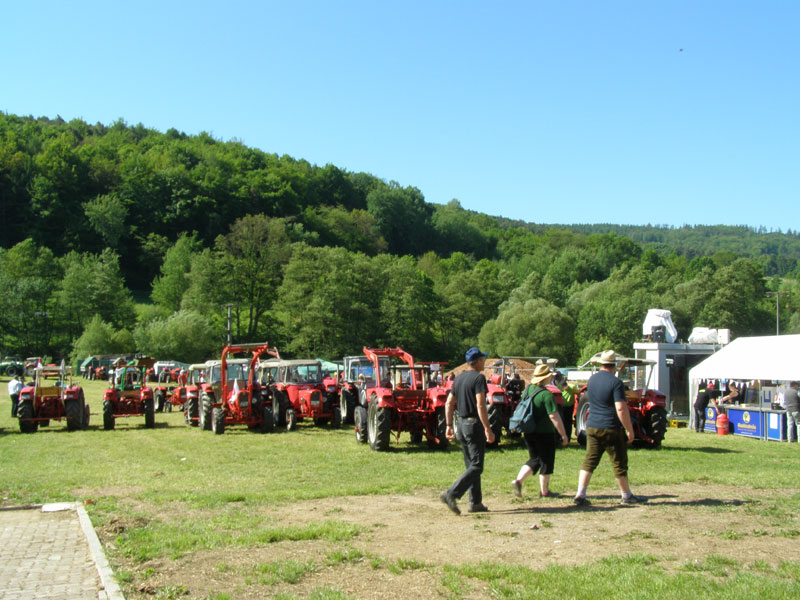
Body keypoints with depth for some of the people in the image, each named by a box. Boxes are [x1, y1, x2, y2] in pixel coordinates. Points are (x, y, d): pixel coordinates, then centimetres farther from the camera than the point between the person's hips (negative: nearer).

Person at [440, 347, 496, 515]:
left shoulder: (459, 378, 12)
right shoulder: (478, 378, -12)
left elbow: (449, 403, 12)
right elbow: (480, 405, -20)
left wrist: (449, 426, 15)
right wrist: (488, 429, -19)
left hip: (461, 424, 8)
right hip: (474, 424, -8)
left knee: (471, 465, 14)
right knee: (476, 466, -6)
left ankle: (475, 502, 16)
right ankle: (451, 494, -18)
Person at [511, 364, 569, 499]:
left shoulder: (528, 389, 6)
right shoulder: (546, 394, -18)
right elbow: (554, 416, -20)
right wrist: (564, 435, -13)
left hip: (528, 432, 7)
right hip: (544, 433, -7)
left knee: (534, 460, 17)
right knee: (546, 462, 8)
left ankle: (518, 480, -1)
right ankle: (544, 491, 16)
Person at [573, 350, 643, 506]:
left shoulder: (592, 380, 7)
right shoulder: (616, 382, -14)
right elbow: (621, 409, -20)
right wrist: (630, 430, -14)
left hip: (592, 427, 6)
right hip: (611, 429, -6)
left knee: (589, 462, 7)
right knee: (619, 463, 7)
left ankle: (580, 495, 0)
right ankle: (627, 496, 19)